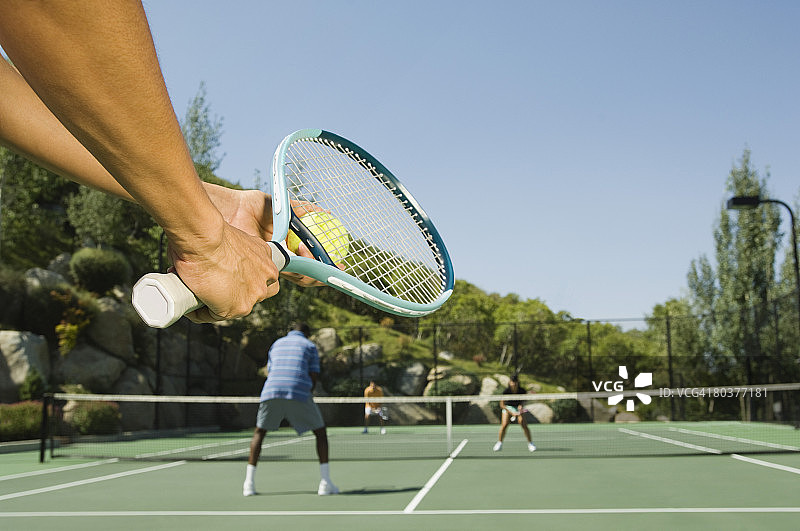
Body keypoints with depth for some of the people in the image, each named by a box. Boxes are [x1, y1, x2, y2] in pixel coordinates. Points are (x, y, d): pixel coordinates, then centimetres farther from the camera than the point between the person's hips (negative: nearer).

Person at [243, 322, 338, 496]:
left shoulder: (276, 344, 27)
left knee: (259, 432, 21)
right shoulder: (310, 346, 16)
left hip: (272, 391, 3)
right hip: (299, 393, -3)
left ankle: (249, 483, 12)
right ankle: (325, 483, 3)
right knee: (320, 431, 11)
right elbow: (313, 379, 7)